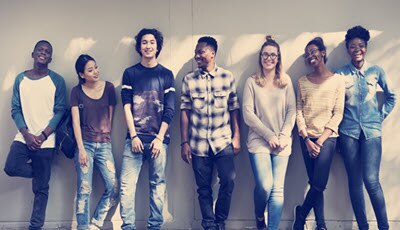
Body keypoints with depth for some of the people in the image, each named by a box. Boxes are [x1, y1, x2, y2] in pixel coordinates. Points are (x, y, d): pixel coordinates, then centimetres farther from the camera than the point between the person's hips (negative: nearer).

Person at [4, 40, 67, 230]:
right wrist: (27, 134, -11)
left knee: (41, 188, 1)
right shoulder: (20, 79, 5)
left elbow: (60, 111, -4)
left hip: (46, 141, -2)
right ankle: (40, 172, 10)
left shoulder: (57, 80, -2)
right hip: (24, 137, 2)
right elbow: (15, 109, 3)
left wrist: (43, 136, -14)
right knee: (11, 168, -20)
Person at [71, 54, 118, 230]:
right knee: (84, 190, -5)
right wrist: (81, 148, -9)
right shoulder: (77, 91, 3)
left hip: (104, 144, 2)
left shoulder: (108, 87, 5)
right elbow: (76, 121, -1)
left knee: (113, 187, -7)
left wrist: (106, 137, 10)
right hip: (85, 143, -2)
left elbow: (110, 115, 11)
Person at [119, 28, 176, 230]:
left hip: (158, 138, 0)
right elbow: (127, 107, 4)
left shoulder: (166, 75, 9)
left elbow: (169, 110, 4)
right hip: (135, 137, 0)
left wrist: (159, 138, -5)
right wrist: (134, 136, -5)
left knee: (157, 184, 1)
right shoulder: (130, 73, 10)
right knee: (127, 185, -7)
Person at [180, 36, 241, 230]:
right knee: (203, 188, 5)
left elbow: (234, 109, 7)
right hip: (198, 144, 1)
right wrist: (184, 143, 0)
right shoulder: (189, 80, 4)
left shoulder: (227, 77, 3)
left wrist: (236, 137, 2)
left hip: (223, 141, -1)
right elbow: (185, 112, 3)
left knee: (228, 180, -13)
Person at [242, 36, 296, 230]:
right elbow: (248, 114, -3)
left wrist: (283, 135, -7)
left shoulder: (286, 81, 8)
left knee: (278, 189, -3)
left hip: (282, 142, 2)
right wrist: (269, 135, -9)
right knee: (265, 185, -14)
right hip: (259, 141, -2)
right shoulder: (252, 82, 2)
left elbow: (292, 111, 6)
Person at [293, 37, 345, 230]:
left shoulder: (337, 80, 0)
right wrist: (307, 139, -7)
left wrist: (321, 140, -10)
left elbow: (338, 114, -3)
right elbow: (298, 112, 4)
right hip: (307, 138, 2)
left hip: (327, 137, -2)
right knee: (315, 184, 3)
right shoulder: (302, 82, 7)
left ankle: (301, 213, 13)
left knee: (319, 184, -11)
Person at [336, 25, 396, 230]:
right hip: (349, 132, 1)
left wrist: (381, 116, 6)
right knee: (354, 181, 3)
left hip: (372, 130, -1)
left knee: (371, 180, -13)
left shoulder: (376, 71, 4)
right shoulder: (341, 74, 3)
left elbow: (391, 97, 16)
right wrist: (336, 131, 2)